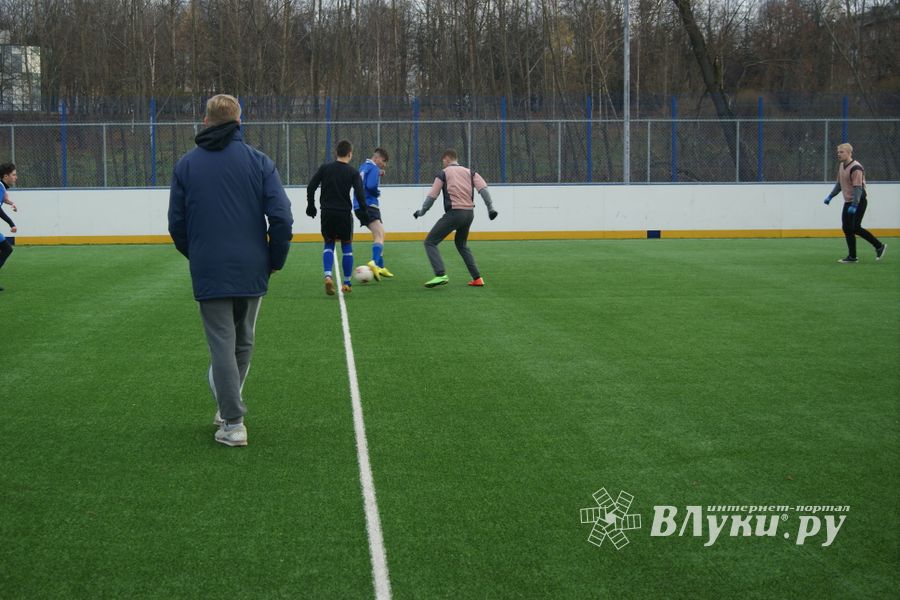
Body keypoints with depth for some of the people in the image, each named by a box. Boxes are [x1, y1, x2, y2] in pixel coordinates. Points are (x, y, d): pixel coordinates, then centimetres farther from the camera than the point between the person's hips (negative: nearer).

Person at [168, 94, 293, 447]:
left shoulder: (186, 165, 3)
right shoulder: (258, 161, -1)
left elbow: (176, 223, 4)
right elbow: (281, 216, -9)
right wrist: (276, 259, 4)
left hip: (209, 272, -1)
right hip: (251, 269, 1)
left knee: (222, 343, 3)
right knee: (243, 342, 18)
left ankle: (233, 424, 0)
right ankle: (228, 408, 31)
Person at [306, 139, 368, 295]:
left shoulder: (325, 168, 2)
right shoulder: (353, 172, -3)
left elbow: (311, 187, 0)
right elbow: (360, 193, -13)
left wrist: (311, 206, 11)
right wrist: (363, 213, -6)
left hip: (327, 212, 2)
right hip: (344, 212, -2)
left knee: (329, 244, 14)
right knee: (347, 246, 11)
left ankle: (328, 276, -10)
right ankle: (346, 283, 11)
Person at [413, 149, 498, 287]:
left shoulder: (443, 174, 4)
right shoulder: (469, 172, 16)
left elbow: (432, 196, 0)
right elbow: (483, 189, 2)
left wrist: (421, 212, 12)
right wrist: (490, 208, -1)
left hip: (454, 213, -6)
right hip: (469, 213, 6)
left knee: (430, 242, 0)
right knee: (461, 245, 27)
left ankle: (440, 275, -19)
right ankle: (477, 278, 19)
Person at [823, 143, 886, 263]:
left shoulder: (855, 168, -19)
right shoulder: (841, 166, 10)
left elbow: (858, 188, -23)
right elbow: (839, 184, 23)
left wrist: (854, 206, -29)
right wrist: (830, 196, 19)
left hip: (859, 202, -9)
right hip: (848, 202, 9)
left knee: (855, 228, -10)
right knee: (846, 228, 8)